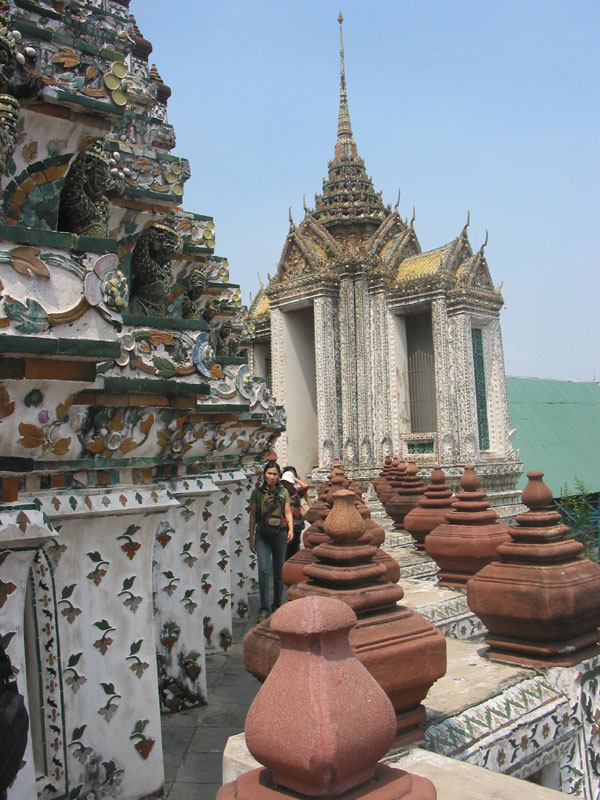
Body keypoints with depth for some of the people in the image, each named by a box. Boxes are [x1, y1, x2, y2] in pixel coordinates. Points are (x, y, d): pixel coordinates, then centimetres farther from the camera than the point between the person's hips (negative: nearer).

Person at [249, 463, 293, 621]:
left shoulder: (283, 492, 6)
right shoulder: (257, 492, 4)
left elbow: (288, 513, 5)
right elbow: (252, 516, 6)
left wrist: (291, 529, -12)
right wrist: (251, 538, 3)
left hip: (279, 533, 1)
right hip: (262, 535, -1)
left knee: (278, 571, 8)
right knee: (264, 571, -12)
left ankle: (277, 605, 22)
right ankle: (264, 609, -9)